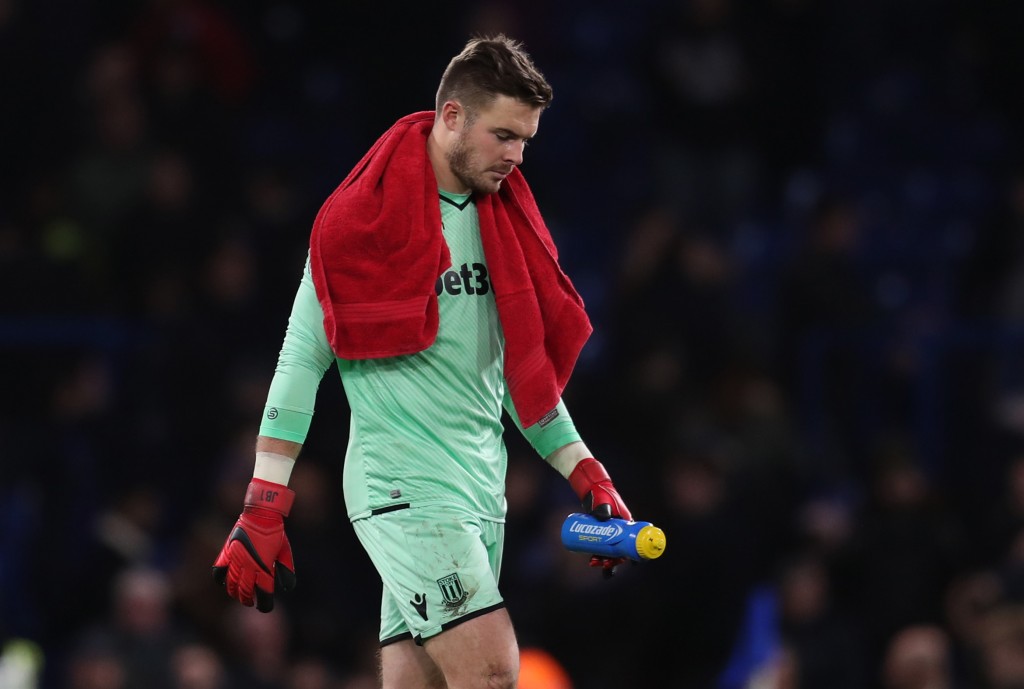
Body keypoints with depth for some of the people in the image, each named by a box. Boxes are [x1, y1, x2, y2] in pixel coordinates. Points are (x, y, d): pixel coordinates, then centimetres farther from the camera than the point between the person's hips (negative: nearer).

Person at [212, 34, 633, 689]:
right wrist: (264, 509, -9)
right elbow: (302, 358, -6)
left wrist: (588, 476, 16)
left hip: (481, 489, 7)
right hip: (403, 484, -7)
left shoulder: (504, 225, 14)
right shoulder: (365, 218, -7)